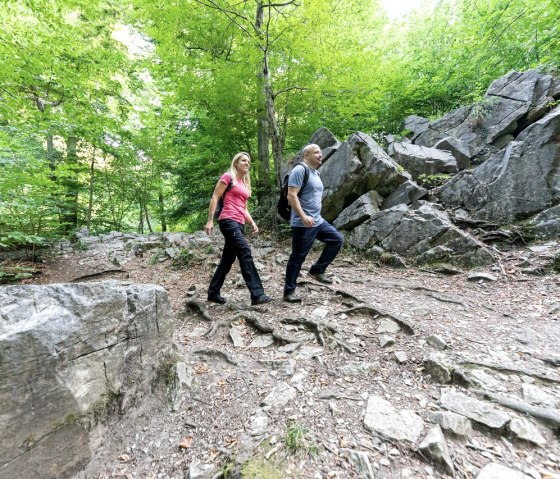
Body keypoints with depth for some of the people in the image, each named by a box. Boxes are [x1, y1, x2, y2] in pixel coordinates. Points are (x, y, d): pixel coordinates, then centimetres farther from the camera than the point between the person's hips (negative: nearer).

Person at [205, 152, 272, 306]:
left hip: (239, 224, 8)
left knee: (228, 259, 10)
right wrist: (210, 220, -12)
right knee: (246, 254, -18)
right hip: (228, 221, -8)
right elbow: (214, 198, -4)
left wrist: (252, 223, 11)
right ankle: (257, 295, -18)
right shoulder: (227, 177, 2)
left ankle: (213, 292, 23)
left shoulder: (245, 183, 23)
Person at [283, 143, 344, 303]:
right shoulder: (300, 170, -11)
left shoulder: (316, 173, 18)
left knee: (337, 239, 7)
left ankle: (317, 270, 16)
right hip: (302, 224, -9)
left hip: (318, 221, 9)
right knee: (298, 257, -1)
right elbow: (291, 196, -21)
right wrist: (303, 216, -28)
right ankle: (289, 291, 13)